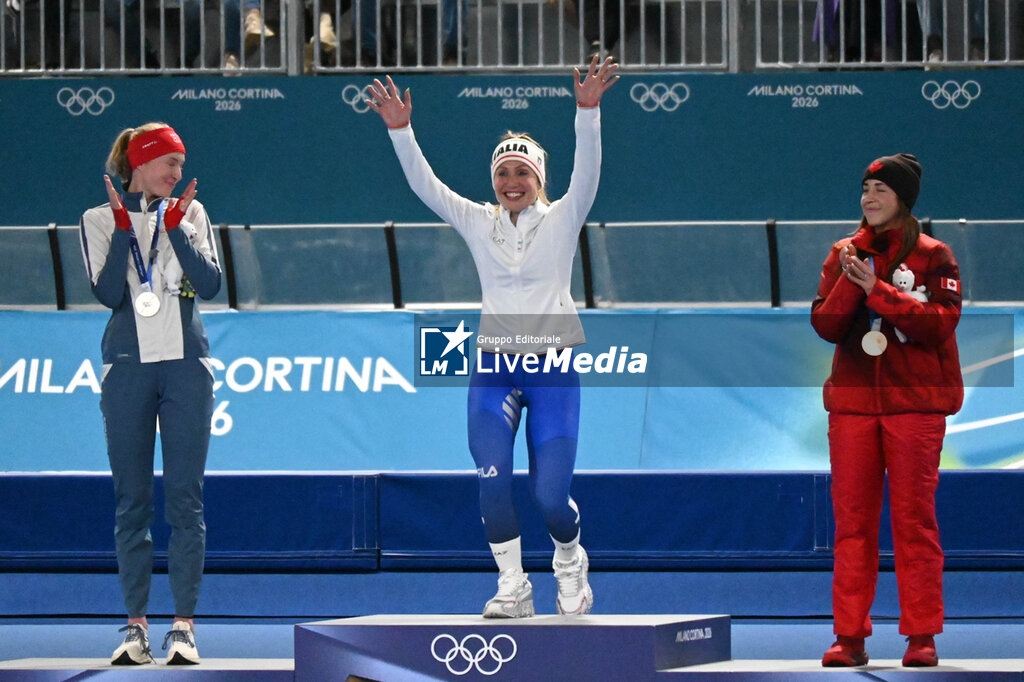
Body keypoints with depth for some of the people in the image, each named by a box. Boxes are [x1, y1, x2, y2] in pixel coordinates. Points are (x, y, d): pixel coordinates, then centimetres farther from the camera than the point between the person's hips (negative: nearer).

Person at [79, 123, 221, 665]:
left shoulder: (189, 212, 8)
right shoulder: (99, 220, 5)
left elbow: (210, 285, -3)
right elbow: (109, 293, -8)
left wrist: (174, 226, -9)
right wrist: (124, 226, -12)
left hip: (186, 365, 0)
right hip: (128, 369, 0)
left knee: (185, 497, -4)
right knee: (131, 500, 1)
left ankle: (184, 626, -3)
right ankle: (136, 626, 5)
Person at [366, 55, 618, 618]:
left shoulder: (562, 220, 1)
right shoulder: (478, 223, 7)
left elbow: (586, 174, -15)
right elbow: (425, 185, -2)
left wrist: (588, 111, -29)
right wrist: (400, 130, -16)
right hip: (493, 366, 2)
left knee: (549, 492, -8)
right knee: (492, 476, -19)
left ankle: (570, 561, 24)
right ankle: (512, 588, -7)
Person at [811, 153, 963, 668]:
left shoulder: (933, 256, 2)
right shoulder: (844, 255, 11)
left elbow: (940, 323, -11)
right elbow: (825, 325, 2)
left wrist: (877, 288, -16)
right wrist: (850, 281, -15)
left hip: (915, 401, -3)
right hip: (852, 401, 3)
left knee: (914, 518, -3)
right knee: (851, 518, 1)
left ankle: (922, 636, 1)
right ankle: (849, 636, 4)